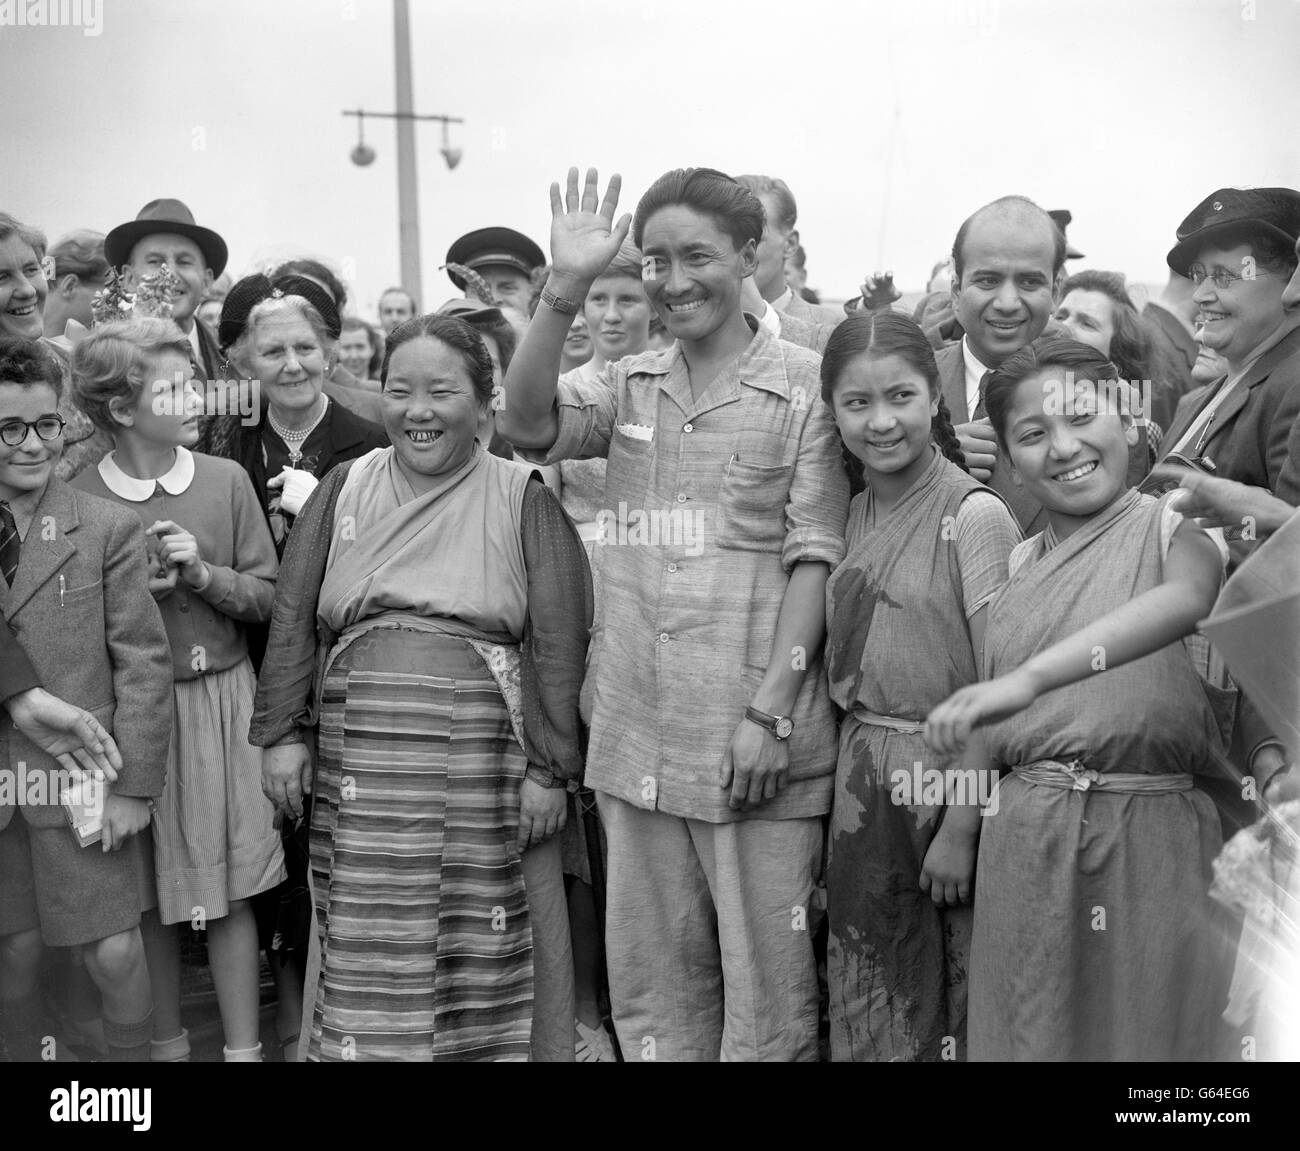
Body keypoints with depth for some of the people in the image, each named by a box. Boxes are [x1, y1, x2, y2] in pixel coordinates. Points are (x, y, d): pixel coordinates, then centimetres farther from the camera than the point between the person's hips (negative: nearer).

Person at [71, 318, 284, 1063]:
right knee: (148, 896, 10)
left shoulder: (226, 480, -2)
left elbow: (266, 597, 3)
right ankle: (167, 1043, 28)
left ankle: (244, 1049, 18)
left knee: (230, 892, 6)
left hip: (221, 700, 1)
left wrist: (204, 573, -14)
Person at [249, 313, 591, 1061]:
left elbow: (558, 644, -2)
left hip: (483, 756, -2)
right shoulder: (344, 489, 11)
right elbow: (294, 620, 11)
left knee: (481, 955, 3)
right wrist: (281, 733, 4)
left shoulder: (523, 499, 2)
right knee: (365, 952, 7)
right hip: (359, 759, 3)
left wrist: (550, 769, -6)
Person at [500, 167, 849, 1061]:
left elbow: (816, 559, -7)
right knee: (650, 974, 17)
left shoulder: (804, 386, -4)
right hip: (638, 737, 5)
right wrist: (565, 289, -15)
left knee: (766, 983, 5)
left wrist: (769, 713, -14)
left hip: (755, 740, -4)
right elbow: (526, 423, -6)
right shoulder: (630, 385, 10)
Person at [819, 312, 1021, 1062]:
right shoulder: (859, 514, 7)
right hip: (863, 784, 6)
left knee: (951, 1008, 8)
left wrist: (963, 825, -17)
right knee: (866, 1013, 16)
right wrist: (852, 780, 3)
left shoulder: (975, 514, -13)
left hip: (947, 776, -6)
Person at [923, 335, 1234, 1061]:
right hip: (1026, 838, 4)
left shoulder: (1175, 527, -5)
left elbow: (1187, 599, -28)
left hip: (1148, 837, -4)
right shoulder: (1024, 563, 10)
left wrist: (1031, 677, -39)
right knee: (1024, 1031, 12)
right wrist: (960, 834, 11)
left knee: (1145, 1028, 6)